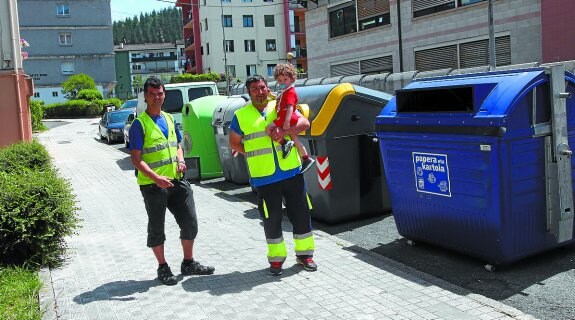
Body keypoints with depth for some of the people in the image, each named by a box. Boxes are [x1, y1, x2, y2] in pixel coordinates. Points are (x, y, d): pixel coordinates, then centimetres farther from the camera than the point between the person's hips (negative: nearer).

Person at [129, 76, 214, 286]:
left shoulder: (169, 119, 12)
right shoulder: (140, 123, -8)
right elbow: (136, 159, -13)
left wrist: (181, 160, 0)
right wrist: (156, 178, -27)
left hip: (177, 180, 6)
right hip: (152, 184, -6)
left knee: (190, 222, 9)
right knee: (156, 227, 7)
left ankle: (188, 263, 25)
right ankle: (163, 268, 22)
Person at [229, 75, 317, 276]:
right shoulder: (241, 115, 3)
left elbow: (304, 123, -3)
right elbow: (234, 143, 12)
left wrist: (284, 131, -19)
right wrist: (254, 154, 2)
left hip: (291, 172, 2)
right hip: (264, 178, -1)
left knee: (301, 213, 7)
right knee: (272, 219, 6)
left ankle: (304, 253, 23)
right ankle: (276, 258, 22)